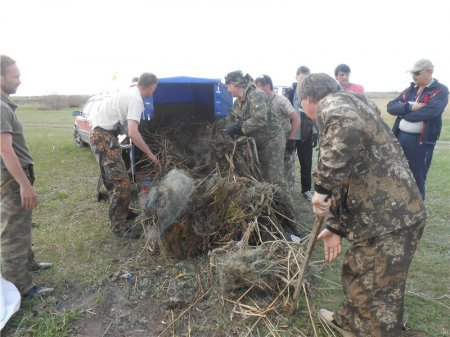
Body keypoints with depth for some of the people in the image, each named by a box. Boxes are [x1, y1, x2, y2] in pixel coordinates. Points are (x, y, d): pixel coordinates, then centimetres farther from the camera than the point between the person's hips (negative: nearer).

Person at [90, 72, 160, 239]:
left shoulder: (128, 92, 12)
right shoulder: (136, 100, -18)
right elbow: (132, 133, -29)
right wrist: (150, 154, -20)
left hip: (102, 134, 10)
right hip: (104, 137, -10)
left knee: (115, 178, 21)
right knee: (121, 182, -10)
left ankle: (122, 211, 36)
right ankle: (119, 226, -3)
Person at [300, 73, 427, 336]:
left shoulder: (332, 104, -7)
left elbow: (348, 130, -35)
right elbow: (348, 180, 21)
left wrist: (322, 186, -27)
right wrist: (337, 227, 21)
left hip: (389, 218, -10)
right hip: (388, 213, 10)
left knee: (379, 295, 4)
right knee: (357, 275, 26)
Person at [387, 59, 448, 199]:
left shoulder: (441, 91, -5)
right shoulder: (410, 90, 12)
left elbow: (428, 112, -21)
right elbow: (391, 106, 0)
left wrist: (403, 112, -8)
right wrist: (410, 106, -17)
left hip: (421, 141, -5)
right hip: (400, 137, 6)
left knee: (417, 179, 5)